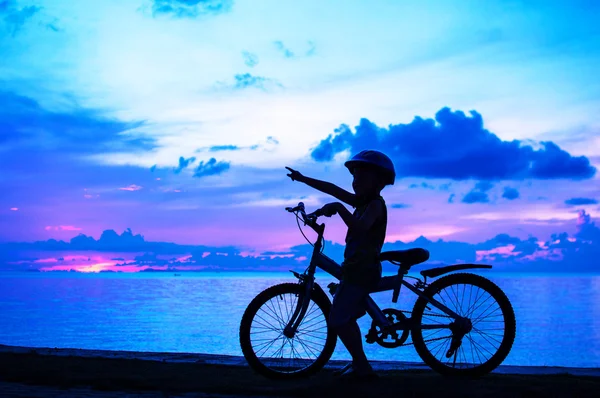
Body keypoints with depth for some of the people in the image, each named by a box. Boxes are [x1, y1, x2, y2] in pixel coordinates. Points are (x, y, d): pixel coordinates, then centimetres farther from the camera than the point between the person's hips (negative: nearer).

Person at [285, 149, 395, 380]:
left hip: (362, 270, -10)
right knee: (345, 318, 20)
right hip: (357, 268, 10)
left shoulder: (375, 204, -14)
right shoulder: (363, 202, 12)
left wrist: (338, 208, -32)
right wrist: (302, 178, 17)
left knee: (338, 320, -12)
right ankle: (359, 362, 29)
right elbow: (333, 189, 15)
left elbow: (359, 228, -34)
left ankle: (362, 366, -6)